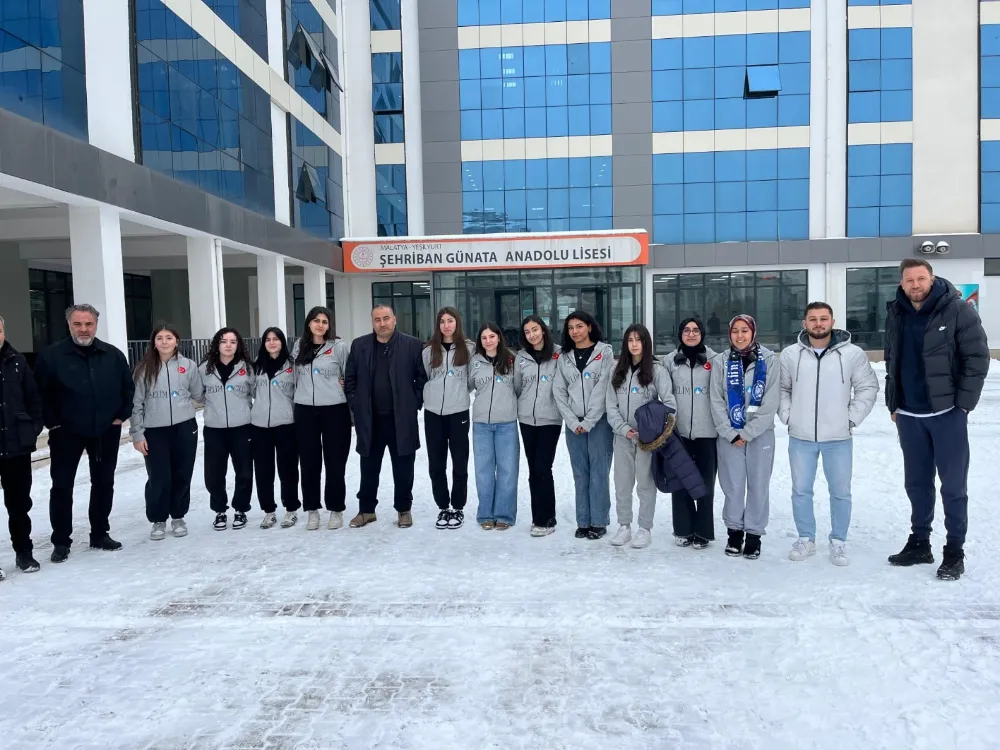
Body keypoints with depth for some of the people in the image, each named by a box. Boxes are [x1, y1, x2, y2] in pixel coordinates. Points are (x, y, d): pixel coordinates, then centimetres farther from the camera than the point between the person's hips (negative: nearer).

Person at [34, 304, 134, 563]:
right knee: (62, 486, 3)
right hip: (66, 432, -2)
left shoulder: (113, 355, 0)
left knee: (103, 483, 11)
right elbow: (40, 393, -6)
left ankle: (100, 534, 25)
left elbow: (128, 387, 8)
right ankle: (61, 542, 15)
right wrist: (52, 422, -9)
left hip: (106, 431, 3)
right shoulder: (51, 355, -9)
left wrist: (121, 415, 1)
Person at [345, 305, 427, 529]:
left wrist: (414, 404, -4)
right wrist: (355, 406, 3)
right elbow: (350, 379, 9)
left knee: (403, 468, 8)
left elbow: (422, 378, 1)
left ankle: (404, 510, 22)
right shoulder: (359, 346, 5)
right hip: (369, 420, 2)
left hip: (402, 419, -2)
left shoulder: (413, 345, -2)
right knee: (369, 468, 12)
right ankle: (366, 510, 26)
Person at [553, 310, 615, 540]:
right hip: (573, 423, 3)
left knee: (598, 472, -2)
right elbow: (559, 391, 6)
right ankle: (583, 522, 13)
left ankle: (599, 522, 7)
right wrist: (573, 422, -6)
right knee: (580, 474, 6)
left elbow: (603, 388, -8)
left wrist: (588, 422, -12)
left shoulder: (605, 352, 0)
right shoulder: (565, 357, 11)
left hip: (599, 421, -3)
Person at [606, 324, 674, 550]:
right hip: (622, 437, 4)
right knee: (622, 484, 9)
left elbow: (669, 403, -8)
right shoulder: (619, 371, 9)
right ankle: (624, 527, 21)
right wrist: (624, 429, -8)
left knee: (645, 483, 4)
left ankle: (645, 529, 15)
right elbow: (611, 406, 5)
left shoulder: (657, 369, -4)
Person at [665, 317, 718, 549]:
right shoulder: (671, 360, 6)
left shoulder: (713, 360, 1)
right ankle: (683, 529, 18)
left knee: (705, 482, 4)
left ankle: (703, 532, 14)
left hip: (706, 432, -2)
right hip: (679, 431, 2)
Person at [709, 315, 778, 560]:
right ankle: (734, 531, 19)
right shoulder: (721, 362, 3)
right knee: (733, 485, 3)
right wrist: (730, 433, -8)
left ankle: (754, 534, 16)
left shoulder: (768, 360, -1)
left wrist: (747, 433, -9)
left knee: (758, 485, 3)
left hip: (760, 433, -1)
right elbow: (717, 401, 0)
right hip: (729, 434, 1)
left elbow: (770, 401, -6)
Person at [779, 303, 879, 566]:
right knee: (801, 491, 9)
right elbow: (781, 389, 10)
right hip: (800, 437, 1)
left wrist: (852, 418, -3)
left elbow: (868, 387, 3)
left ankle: (839, 542, 25)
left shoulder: (853, 354, -4)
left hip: (838, 438, -1)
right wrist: (787, 416, -1)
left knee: (840, 492, 9)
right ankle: (806, 539, 25)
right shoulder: (790, 355, -1)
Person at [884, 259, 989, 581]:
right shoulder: (896, 314, 6)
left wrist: (963, 404, -11)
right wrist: (893, 403, 11)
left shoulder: (958, 310, -9)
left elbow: (978, 357, -9)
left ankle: (955, 551, 13)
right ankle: (919, 543, 26)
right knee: (916, 482, 13)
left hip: (946, 412, -5)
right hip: (908, 415, 5)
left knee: (953, 484, 2)